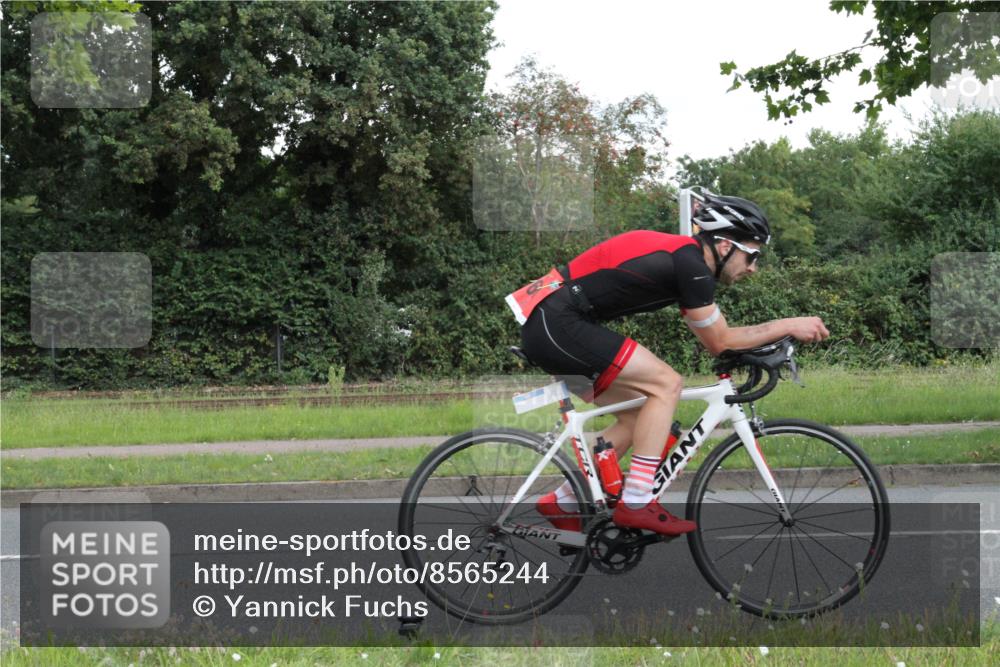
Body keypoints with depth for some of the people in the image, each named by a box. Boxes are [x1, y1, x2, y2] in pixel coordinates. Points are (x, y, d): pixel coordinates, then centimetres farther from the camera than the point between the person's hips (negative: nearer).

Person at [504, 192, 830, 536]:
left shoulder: (684, 257, 16)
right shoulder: (690, 263, -13)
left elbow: (714, 338, 22)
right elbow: (719, 341, -7)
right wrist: (789, 325, -2)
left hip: (546, 327, 10)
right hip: (557, 324, -10)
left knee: (639, 413, 14)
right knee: (666, 383, -12)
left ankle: (563, 501, 20)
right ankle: (636, 503, -11)